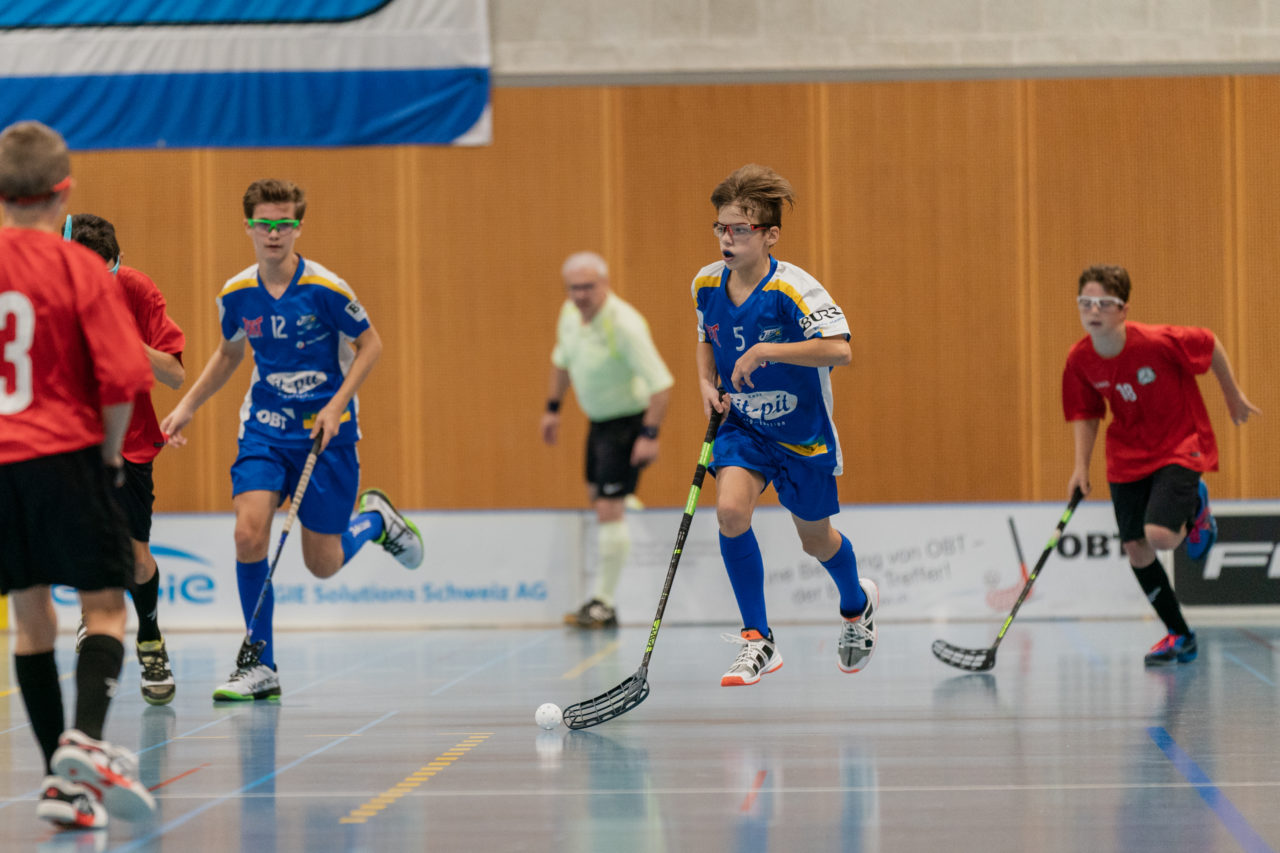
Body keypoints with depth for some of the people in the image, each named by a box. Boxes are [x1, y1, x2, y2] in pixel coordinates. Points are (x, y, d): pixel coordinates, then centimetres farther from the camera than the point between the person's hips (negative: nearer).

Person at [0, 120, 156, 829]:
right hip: (64, 454, -4)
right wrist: (111, 453, 3)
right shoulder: (79, 268, -7)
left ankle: (60, 778, 10)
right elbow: (123, 378, -13)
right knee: (105, 608, 2)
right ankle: (85, 743, -23)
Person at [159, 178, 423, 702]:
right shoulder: (236, 294, -2)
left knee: (323, 564, 1)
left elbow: (370, 345, -3)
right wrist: (187, 407, 11)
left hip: (326, 434, -3)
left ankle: (376, 519, 36)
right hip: (265, 428, 3)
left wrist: (336, 406, -14)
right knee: (249, 532, -19)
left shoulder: (325, 289, -14)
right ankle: (259, 667, -7)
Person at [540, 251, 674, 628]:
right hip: (598, 420, 9)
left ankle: (604, 604, -8)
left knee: (609, 508, -13)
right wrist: (552, 408, 18)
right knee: (598, 499, 18)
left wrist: (649, 435, -32)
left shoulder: (624, 325, -28)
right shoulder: (571, 314, -3)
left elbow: (661, 383, -29)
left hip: (629, 421, -9)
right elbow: (563, 360, 17)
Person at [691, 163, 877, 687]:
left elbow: (839, 350, -35)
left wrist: (766, 351, -38)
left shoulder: (794, 289, -24)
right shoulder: (706, 284, -5)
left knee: (815, 540, 14)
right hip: (741, 426, 3)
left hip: (802, 433, -3)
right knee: (731, 511, -24)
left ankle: (857, 603, 51)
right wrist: (707, 383, -2)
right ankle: (758, 642, -12)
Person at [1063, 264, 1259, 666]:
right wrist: (1081, 465, -5)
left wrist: (1234, 396, 4)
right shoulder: (1080, 361, -11)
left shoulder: (1157, 342, -25)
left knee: (1159, 536, -24)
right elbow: (1086, 415, 6)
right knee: (1135, 550, 3)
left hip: (1181, 447, -5)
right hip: (1127, 458, 5)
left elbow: (1211, 344, -7)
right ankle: (1179, 636, 22)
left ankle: (1194, 506, 13)